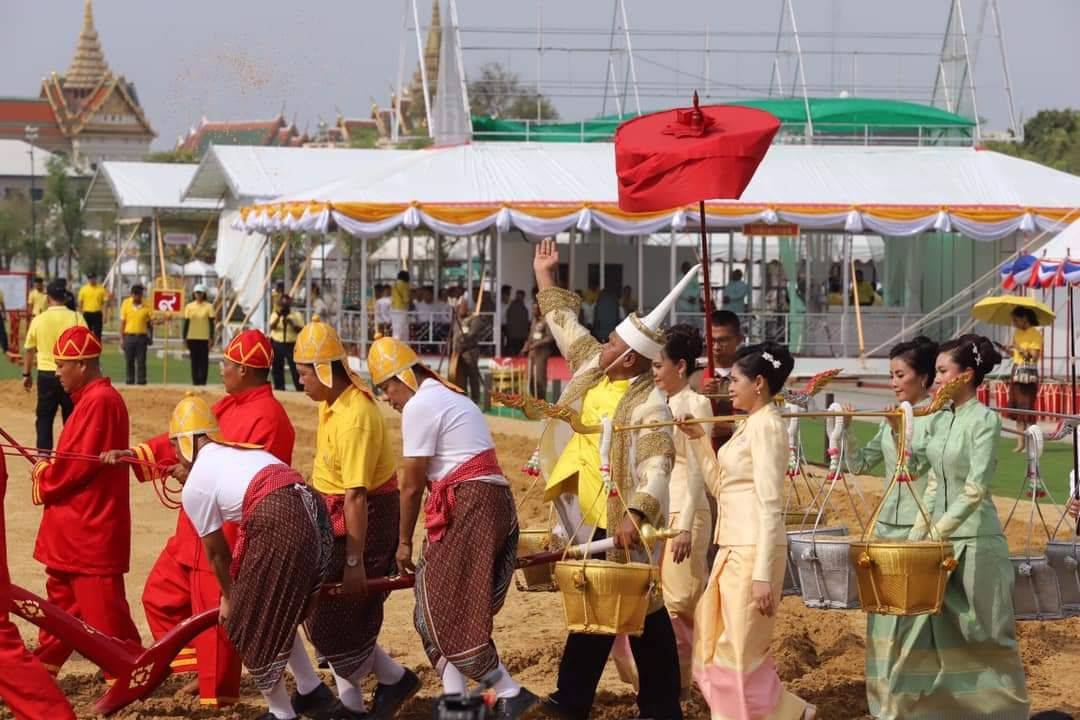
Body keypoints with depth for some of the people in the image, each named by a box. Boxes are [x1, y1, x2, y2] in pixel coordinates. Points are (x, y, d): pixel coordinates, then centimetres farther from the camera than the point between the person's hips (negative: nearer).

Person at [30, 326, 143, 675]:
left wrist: (43, 480, -6)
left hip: (91, 526, -11)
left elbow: (80, 462, -21)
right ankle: (43, 668, 27)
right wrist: (49, 469, 2)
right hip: (75, 525, 11)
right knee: (62, 594, 18)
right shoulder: (91, 399, 14)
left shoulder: (99, 401, -18)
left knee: (101, 604, -6)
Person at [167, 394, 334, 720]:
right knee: (276, 613, 27)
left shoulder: (194, 488, 8)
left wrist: (228, 598, 33)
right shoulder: (242, 451, 28)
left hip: (279, 528, -7)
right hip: (313, 512, 7)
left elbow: (216, 553, 15)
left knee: (253, 628, 12)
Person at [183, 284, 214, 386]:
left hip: (205, 338, -2)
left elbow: (211, 323, -1)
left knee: (204, 360, -2)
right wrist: (184, 338, 4)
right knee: (194, 360, 4)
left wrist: (211, 338, -7)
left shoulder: (209, 306, 0)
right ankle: (195, 381, 8)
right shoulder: (189, 306, 6)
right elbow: (186, 322, 8)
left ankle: (203, 381, 0)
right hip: (192, 338, 2)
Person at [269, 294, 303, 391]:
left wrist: (292, 323, -21)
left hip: (292, 345, -2)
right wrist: (278, 316, -27)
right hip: (277, 344, 2)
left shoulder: (296, 315, 0)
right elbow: (272, 327, -14)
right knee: (277, 368, 8)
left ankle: (300, 390, 0)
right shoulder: (275, 314, 3)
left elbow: (301, 330, -6)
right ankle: (279, 389, 19)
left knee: (296, 369, -5)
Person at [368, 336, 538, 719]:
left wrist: (404, 542, 4)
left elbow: (412, 484, -6)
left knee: (444, 612, -7)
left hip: (468, 506, -10)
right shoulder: (451, 398, 22)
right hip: (495, 501, 10)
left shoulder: (419, 406, -8)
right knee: (437, 607, 12)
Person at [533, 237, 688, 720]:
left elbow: (657, 466, -30)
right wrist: (546, 278, 26)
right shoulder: (593, 365, 4)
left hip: (621, 522, -8)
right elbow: (567, 326, 21)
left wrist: (636, 513, -43)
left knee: (641, 611, -1)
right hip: (589, 517, 8)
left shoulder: (649, 405, -20)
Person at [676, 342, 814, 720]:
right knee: (716, 649, 15)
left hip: (753, 551, -10)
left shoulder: (766, 425, -14)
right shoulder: (751, 424, 15)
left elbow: (770, 505, -19)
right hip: (734, 549, 10)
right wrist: (698, 439, 12)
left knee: (738, 654, -3)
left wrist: (763, 575, -22)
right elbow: (719, 486, 21)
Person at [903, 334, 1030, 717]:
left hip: (976, 541, -7)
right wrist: (917, 534, 7)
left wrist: (940, 531, -26)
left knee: (985, 636, 0)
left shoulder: (984, 420, -13)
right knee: (933, 632, 8)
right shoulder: (939, 421, 10)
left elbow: (975, 489, -20)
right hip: (941, 539, 8)